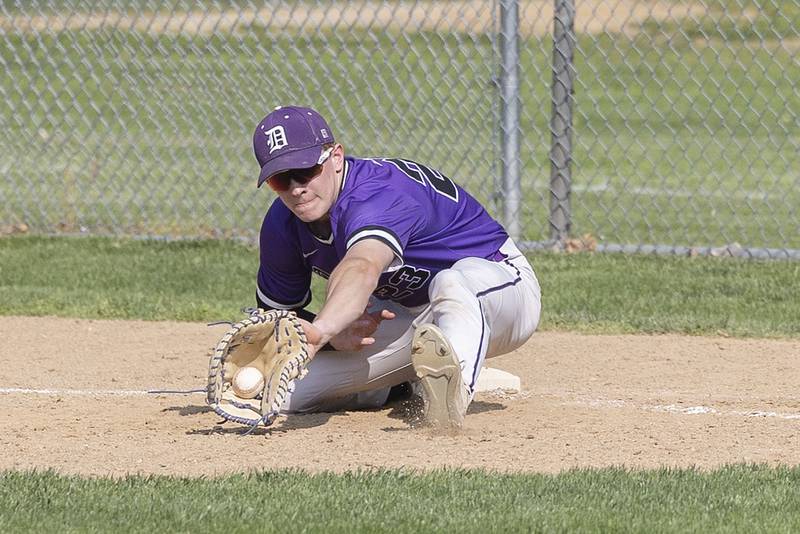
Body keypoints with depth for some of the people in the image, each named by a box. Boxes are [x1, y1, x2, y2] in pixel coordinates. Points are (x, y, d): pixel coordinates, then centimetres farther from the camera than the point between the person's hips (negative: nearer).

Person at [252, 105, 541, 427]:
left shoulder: (380, 192, -34)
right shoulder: (281, 226, -9)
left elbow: (362, 268, -55)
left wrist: (319, 331, -75)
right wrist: (334, 335, -22)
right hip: (406, 316, 8)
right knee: (285, 393, -9)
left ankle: (454, 386, -65)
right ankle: (406, 383, 14)